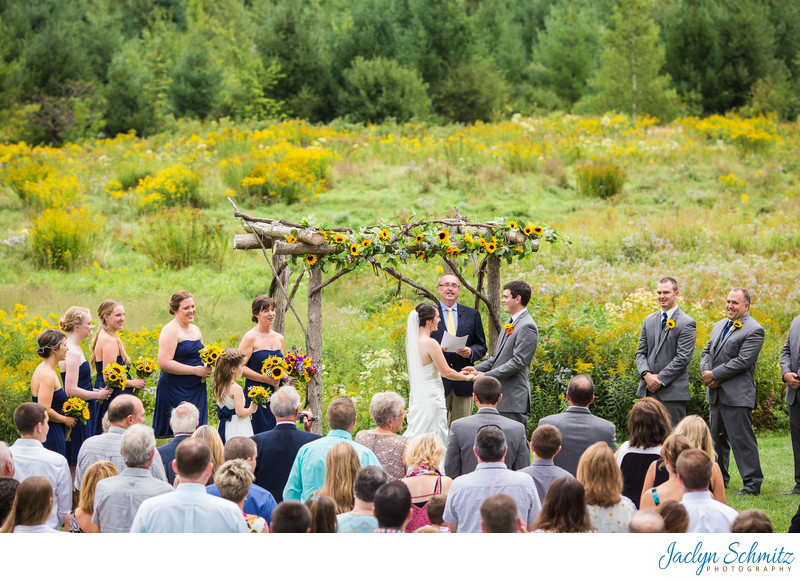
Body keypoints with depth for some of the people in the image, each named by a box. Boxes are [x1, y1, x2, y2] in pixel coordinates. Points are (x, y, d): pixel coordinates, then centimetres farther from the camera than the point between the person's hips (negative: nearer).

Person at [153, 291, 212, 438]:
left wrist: (207, 369, 5)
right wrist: (195, 370, -17)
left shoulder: (195, 329, 15)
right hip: (175, 390, -8)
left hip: (197, 390, 8)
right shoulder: (171, 330, -10)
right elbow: (164, 363, -19)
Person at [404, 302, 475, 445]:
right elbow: (446, 371, -13)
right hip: (430, 398, -8)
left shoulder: (412, 341, 7)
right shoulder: (430, 343, -19)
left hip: (416, 395, 8)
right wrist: (466, 377, 2)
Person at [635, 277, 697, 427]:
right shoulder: (649, 320, 15)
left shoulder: (686, 323, -6)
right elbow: (641, 352, 12)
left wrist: (660, 379, -14)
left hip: (673, 392, -6)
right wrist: (646, 375, -7)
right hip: (648, 391, 6)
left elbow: (683, 358, -12)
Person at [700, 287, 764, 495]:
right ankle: (719, 480, 28)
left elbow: (742, 361, -17)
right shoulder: (719, 325, 17)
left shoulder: (754, 330, -10)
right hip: (715, 394, 8)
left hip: (737, 396, -8)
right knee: (717, 438, 17)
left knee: (742, 439, -8)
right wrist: (706, 374, -3)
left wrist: (714, 375, -15)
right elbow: (707, 351, 16)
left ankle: (752, 484, -4)